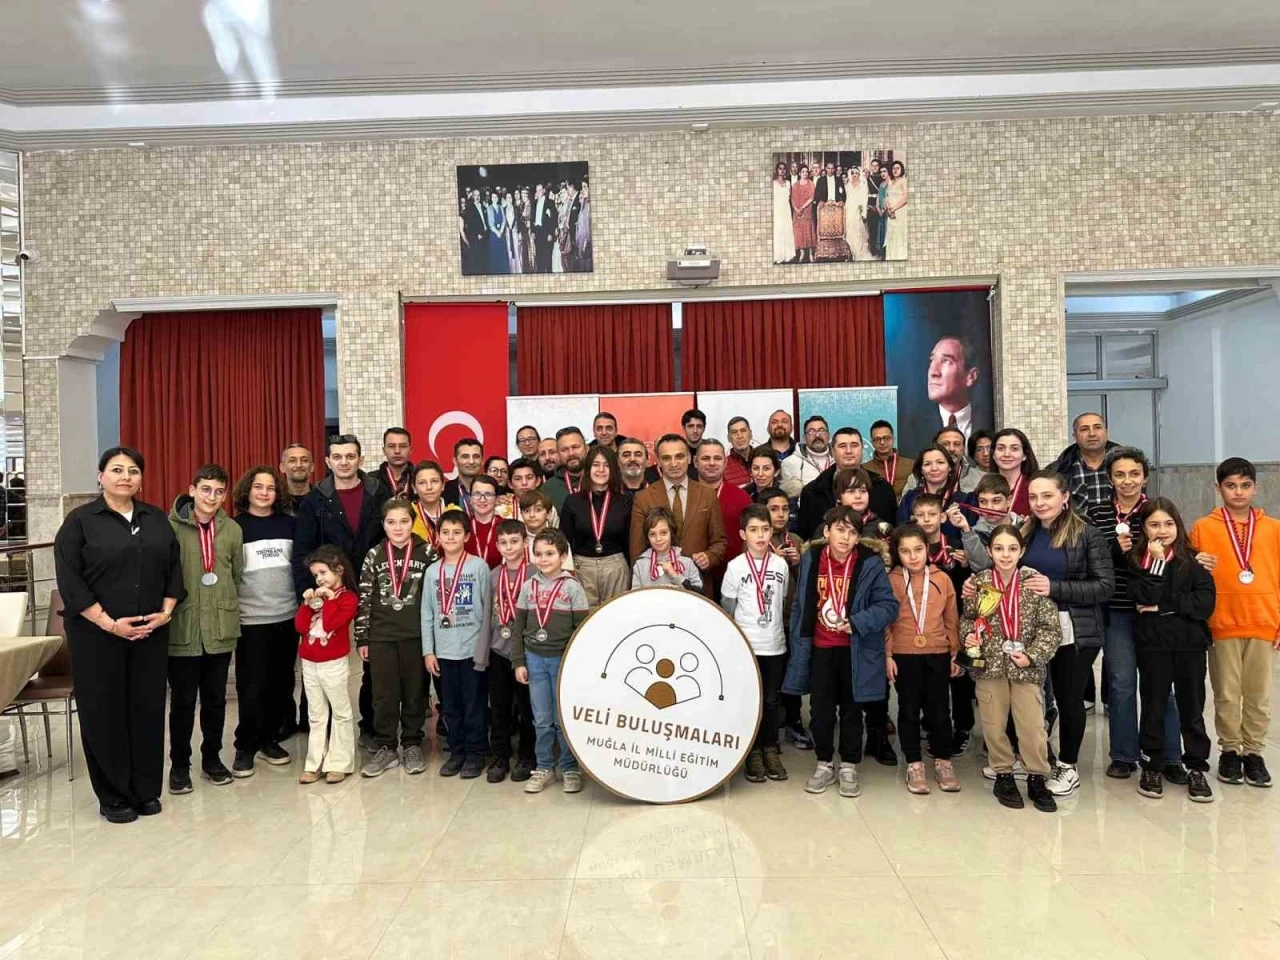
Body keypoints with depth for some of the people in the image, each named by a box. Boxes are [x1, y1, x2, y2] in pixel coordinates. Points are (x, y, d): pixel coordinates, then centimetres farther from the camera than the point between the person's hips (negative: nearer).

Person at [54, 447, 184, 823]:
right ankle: (113, 796, 17)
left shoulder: (157, 519, 9)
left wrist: (166, 612, -4)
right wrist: (109, 623, -15)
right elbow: (69, 580, -9)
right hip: (97, 635, -3)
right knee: (104, 712, 4)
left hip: (151, 634, 3)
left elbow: (174, 568, 10)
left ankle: (146, 790, 20)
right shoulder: (80, 521, -4)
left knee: (148, 709, 8)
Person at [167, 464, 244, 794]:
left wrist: (228, 611, 10)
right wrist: (168, 612, -5)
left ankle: (212, 758, 28)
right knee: (182, 701, 7)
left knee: (216, 699, 13)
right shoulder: (171, 527, -8)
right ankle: (179, 764, 22)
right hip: (182, 630, -3)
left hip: (221, 630, 3)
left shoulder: (233, 530, 5)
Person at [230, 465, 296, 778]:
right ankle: (245, 747, 12)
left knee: (281, 684, 9)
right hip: (251, 620, -3)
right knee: (252, 687, -2)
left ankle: (270, 739, 23)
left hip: (288, 616, 3)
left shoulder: (290, 524, 6)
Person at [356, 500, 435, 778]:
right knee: (384, 694, 6)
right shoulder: (374, 556, 2)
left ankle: (412, 745, 22)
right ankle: (386, 747, 18)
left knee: (414, 692, 8)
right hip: (381, 636, 1)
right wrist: (362, 638, 2)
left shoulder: (428, 553, -2)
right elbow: (364, 598, 4)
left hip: (416, 635, -1)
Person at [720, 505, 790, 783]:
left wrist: (780, 631, 11)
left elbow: (783, 603, 13)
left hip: (775, 645, 3)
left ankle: (770, 749, 23)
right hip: (746, 645, -3)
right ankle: (753, 752, 17)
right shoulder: (735, 566, -7)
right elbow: (726, 609, -1)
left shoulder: (781, 564, 2)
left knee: (771, 700, 10)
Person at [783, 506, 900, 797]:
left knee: (852, 710, 11)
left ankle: (849, 767, 26)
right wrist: (798, 646, 4)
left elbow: (889, 605, -10)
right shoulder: (811, 560, -3)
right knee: (821, 709, 10)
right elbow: (800, 607, 4)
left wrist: (858, 622, -23)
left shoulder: (870, 564, -11)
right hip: (820, 649, 2)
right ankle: (824, 765, 27)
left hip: (855, 650, -2)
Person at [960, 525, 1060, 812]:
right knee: (993, 724, 10)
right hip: (988, 664, 1)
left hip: (1026, 666, -1)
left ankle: (1037, 779, 20)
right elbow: (967, 617, 11)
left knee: (1033, 725, 1)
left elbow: (1052, 628, -5)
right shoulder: (978, 583, -2)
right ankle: (1003, 775, 27)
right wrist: (969, 635, -9)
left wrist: (1032, 655, -14)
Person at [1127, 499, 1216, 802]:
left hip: (1191, 643, 1)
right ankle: (1152, 767, 19)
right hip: (1153, 644, -1)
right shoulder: (1137, 560, 0)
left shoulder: (1193, 560, 3)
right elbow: (1143, 598, -15)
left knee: (1192, 708, 8)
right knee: (1153, 707, 8)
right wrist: (1156, 561, -16)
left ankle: (1196, 768, 20)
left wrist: (1164, 606, -14)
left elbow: (1206, 603, -8)